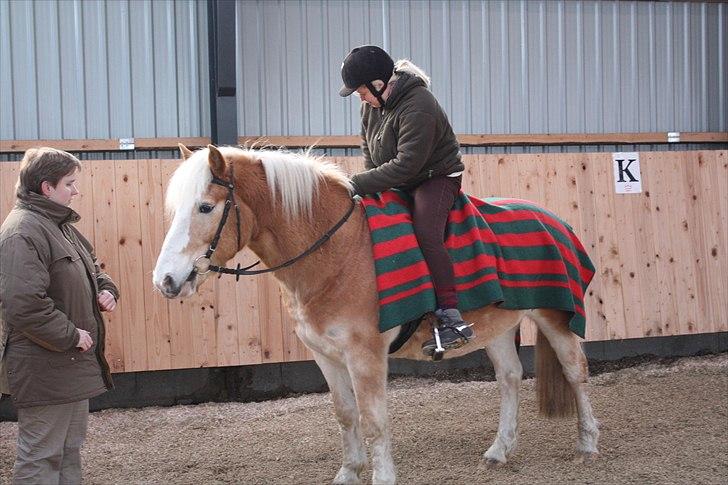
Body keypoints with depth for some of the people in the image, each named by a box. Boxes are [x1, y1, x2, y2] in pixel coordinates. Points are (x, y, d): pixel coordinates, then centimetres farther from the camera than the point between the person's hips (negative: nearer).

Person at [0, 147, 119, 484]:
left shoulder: (61, 225, 13)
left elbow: (90, 270, 28)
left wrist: (106, 290, 6)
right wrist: (71, 336, -22)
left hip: (73, 363, 11)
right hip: (45, 370, -10)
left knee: (69, 451, 19)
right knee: (41, 458, -2)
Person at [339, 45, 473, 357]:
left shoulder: (417, 107, -28)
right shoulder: (373, 103, 0)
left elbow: (406, 164, -32)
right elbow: (368, 147, 13)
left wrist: (359, 184, -30)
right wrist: (369, 183, -4)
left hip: (437, 177, -9)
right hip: (398, 184, 10)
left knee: (425, 232, -30)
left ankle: (452, 320, -33)